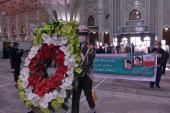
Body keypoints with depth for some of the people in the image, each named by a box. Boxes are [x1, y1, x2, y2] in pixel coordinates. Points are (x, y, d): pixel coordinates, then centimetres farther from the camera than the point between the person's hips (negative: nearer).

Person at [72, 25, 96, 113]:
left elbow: (87, 64, -16)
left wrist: (80, 74, -25)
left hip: (86, 77, -2)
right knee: (75, 98, 4)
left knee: (88, 96, 15)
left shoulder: (90, 48, -6)